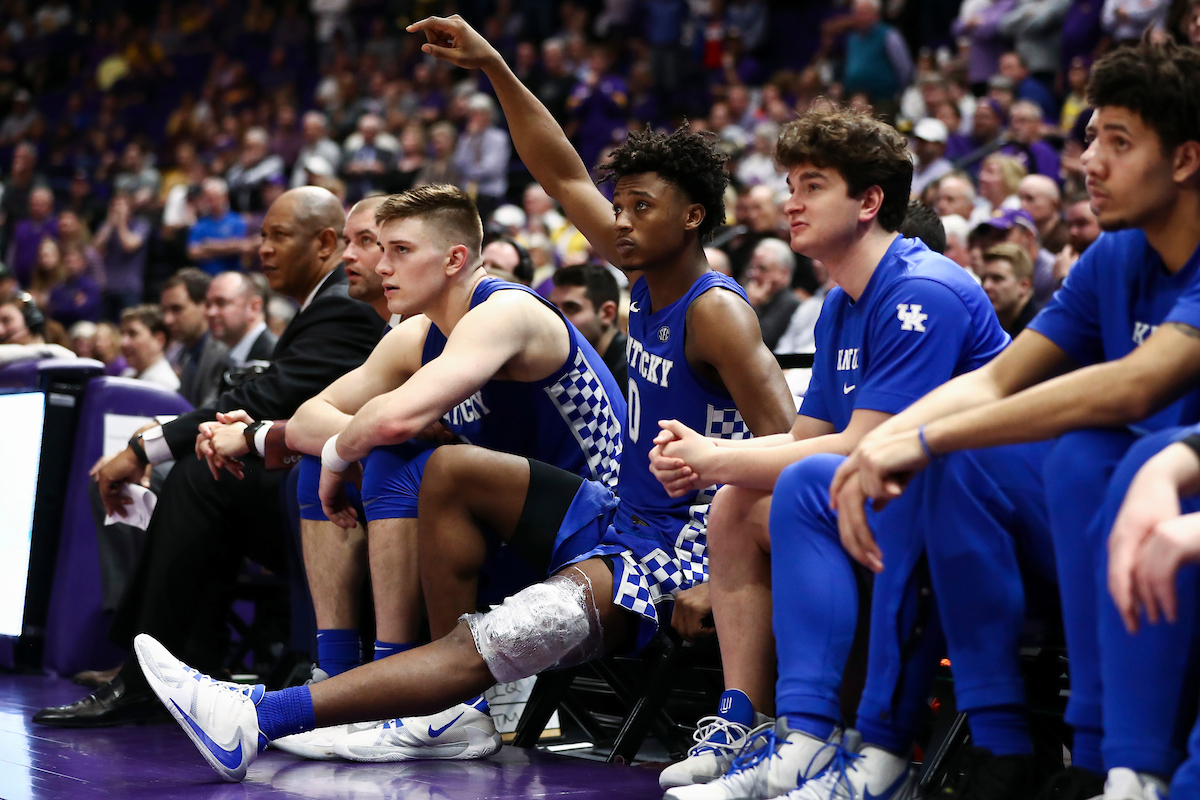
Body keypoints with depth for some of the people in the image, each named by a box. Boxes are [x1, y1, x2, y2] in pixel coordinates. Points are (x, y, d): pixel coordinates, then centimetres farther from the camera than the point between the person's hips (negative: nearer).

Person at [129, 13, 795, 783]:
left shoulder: (717, 312, -18)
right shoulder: (647, 275, 7)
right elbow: (566, 178, 15)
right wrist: (494, 67, 9)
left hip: (681, 547, -10)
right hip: (624, 514, 10)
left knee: (502, 639, -28)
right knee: (451, 470, 9)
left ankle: (257, 720, -38)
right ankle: (460, 706, 2)